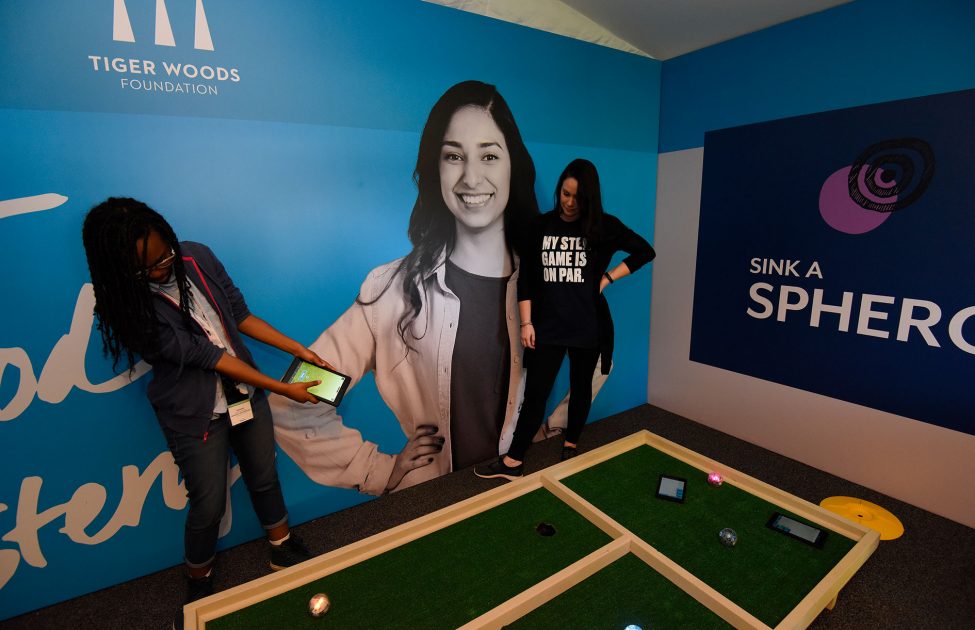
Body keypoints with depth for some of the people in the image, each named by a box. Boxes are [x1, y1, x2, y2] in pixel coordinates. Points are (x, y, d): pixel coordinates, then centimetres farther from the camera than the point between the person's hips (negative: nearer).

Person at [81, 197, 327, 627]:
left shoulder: (197, 257, -9)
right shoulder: (131, 307, -21)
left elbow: (240, 315, 1)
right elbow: (206, 355, -23)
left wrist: (299, 350, -5)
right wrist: (283, 389, -22)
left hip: (245, 393, 4)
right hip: (196, 415, -4)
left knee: (264, 479, 19)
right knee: (208, 505, 10)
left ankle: (284, 552, 44)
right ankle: (199, 583, 42)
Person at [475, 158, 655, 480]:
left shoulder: (604, 226, -3)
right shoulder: (541, 226, 0)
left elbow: (645, 251, 8)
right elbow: (526, 278, 1)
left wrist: (607, 278, -2)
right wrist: (526, 322, -3)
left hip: (587, 325, 0)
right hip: (547, 326, 0)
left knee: (580, 388, 15)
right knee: (535, 393, 2)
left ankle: (571, 445, 37)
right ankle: (513, 461, 12)